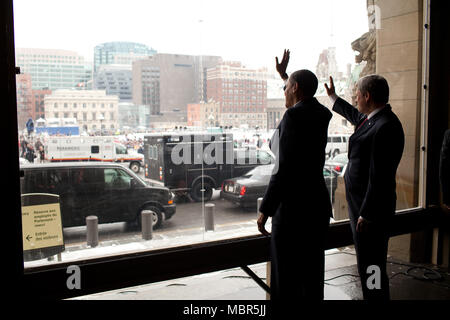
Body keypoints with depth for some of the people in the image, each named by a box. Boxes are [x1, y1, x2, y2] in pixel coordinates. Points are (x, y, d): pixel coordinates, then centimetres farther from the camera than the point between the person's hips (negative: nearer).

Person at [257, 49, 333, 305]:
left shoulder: (293, 116, -17)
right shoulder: (321, 115, 9)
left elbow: (285, 169, -23)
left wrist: (265, 211, -15)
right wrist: (284, 74, 44)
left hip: (292, 209, -8)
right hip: (318, 206, 9)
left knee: (286, 280, 3)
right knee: (312, 276, 16)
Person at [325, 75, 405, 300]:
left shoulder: (384, 127, -22)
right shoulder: (372, 119, 9)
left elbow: (379, 176, -24)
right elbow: (356, 116, 35)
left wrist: (366, 214, -21)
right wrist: (333, 97, 47)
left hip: (370, 209, -10)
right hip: (361, 206, 10)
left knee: (371, 267, -1)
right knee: (368, 264, 20)